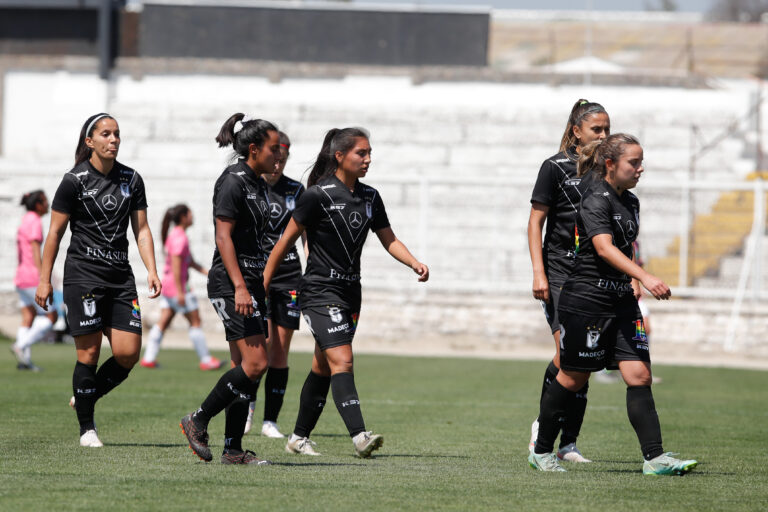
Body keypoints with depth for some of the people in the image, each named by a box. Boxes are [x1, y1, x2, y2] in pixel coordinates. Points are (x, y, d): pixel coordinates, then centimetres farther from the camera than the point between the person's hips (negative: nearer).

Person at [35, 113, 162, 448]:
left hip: (120, 276, 5)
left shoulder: (131, 179, 8)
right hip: (82, 274, -5)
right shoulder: (75, 180, -5)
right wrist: (44, 279, -3)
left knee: (128, 353, -4)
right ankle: (86, 428, 7)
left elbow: (141, 229, 12)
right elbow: (55, 232, -1)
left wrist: (151, 271, -1)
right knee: (89, 352, -6)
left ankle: (84, 399, 20)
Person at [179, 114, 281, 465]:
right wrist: (239, 287, -23)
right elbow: (223, 237, -17)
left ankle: (233, 449, 6)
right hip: (231, 282, -9)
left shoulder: (258, 184, 15)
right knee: (255, 363, -14)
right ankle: (198, 421, -2)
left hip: (251, 282, 9)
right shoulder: (233, 182, -12)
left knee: (245, 366, 5)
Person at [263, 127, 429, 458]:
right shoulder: (319, 195, -12)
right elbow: (286, 240, -7)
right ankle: (359, 436, -29)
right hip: (320, 291, -7)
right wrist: (263, 284, -6)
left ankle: (299, 438, 22)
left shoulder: (369, 197, 7)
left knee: (323, 368, 12)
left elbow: (389, 239, 12)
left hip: (350, 291, 7)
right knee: (342, 360, -19)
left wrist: (414, 263, -7)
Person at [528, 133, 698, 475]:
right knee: (573, 379, 3)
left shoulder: (630, 202, 13)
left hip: (621, 301, 7)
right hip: (585, 301, -7)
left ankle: (654, 458, -9)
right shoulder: (596, 200, -14)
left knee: (640, 375, -5)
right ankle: (541, 451, 19)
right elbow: (604, 248, -28)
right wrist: (644, 277, -38)